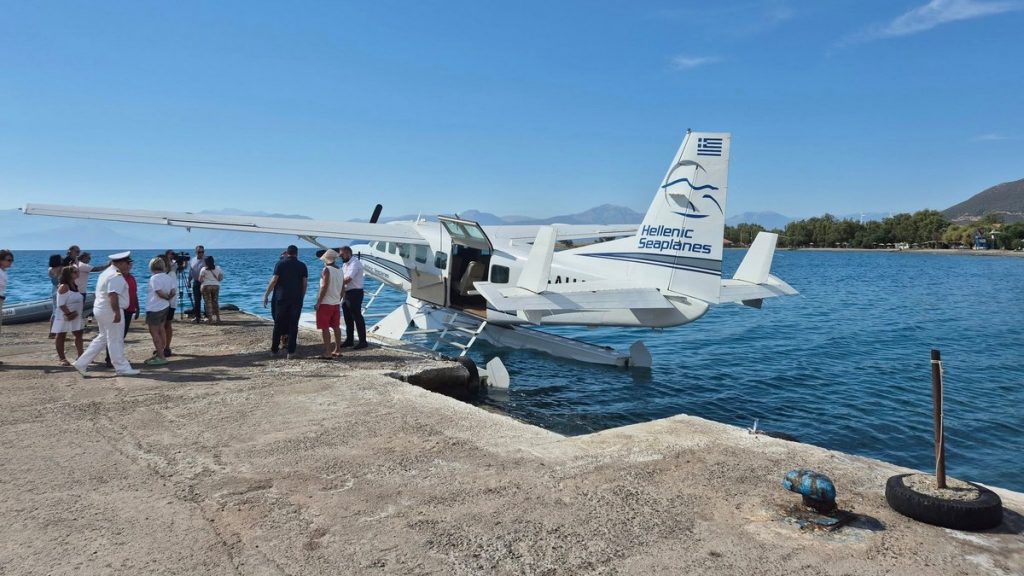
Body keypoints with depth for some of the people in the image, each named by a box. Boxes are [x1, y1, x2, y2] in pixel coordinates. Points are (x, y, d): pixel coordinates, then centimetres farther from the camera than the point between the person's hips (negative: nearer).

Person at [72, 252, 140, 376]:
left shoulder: (107, 272, 17)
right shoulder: (116, 276, -18)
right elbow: (113, 295, -27)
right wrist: (117, 313, -28)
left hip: (101, 309, 10)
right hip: (111, 311, -10)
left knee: (102, 338, 18)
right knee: (116, 340, -2)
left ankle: (81, 363, 17)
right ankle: (122, 368, 6)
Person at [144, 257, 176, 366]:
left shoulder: (154, 278, -17)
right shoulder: (169, 277, 4)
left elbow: (160, 293, -20)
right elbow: (173, 292, 0)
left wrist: (167, 297, -2)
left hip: (154, 308, -8)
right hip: (165, 307, 8)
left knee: (154, 332, -3)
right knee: (161, 330, 16)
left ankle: (161, 357, -4)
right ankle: (160, 353, 24)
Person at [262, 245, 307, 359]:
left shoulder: (280, 264, -2)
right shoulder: (302, 266, 3)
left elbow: (273, 281, -7)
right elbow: (304, 284, 2)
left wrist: (266, 295, -2)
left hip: (281, 298, -1)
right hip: (297, 299, 1)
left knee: (278, 324, 10)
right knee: (293, 325, 2)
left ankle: (274, 349, 16)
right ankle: (291, 352, 1)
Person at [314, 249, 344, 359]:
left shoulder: (326, 270, -12)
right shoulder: (340, 271, 9)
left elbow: (324, 287, -17)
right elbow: (343, 289, 13)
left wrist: (318, 303, -13)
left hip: (325, 303, -7)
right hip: (336, 304, 7)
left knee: (325, 328, -4)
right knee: (336, 327, 14)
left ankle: (327, 353, -6)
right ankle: (337, 350, 21)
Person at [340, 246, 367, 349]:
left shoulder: (355, 263, -13)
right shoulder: (346, 265, 18)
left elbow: (348, 279, -21)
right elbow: (343, 280, 17)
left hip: (355, 293, -10)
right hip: (347, 293, 10)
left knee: (357, 317, -7)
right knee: (348, 318, 14)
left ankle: (362, 341, -2)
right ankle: (349, 340, 23)